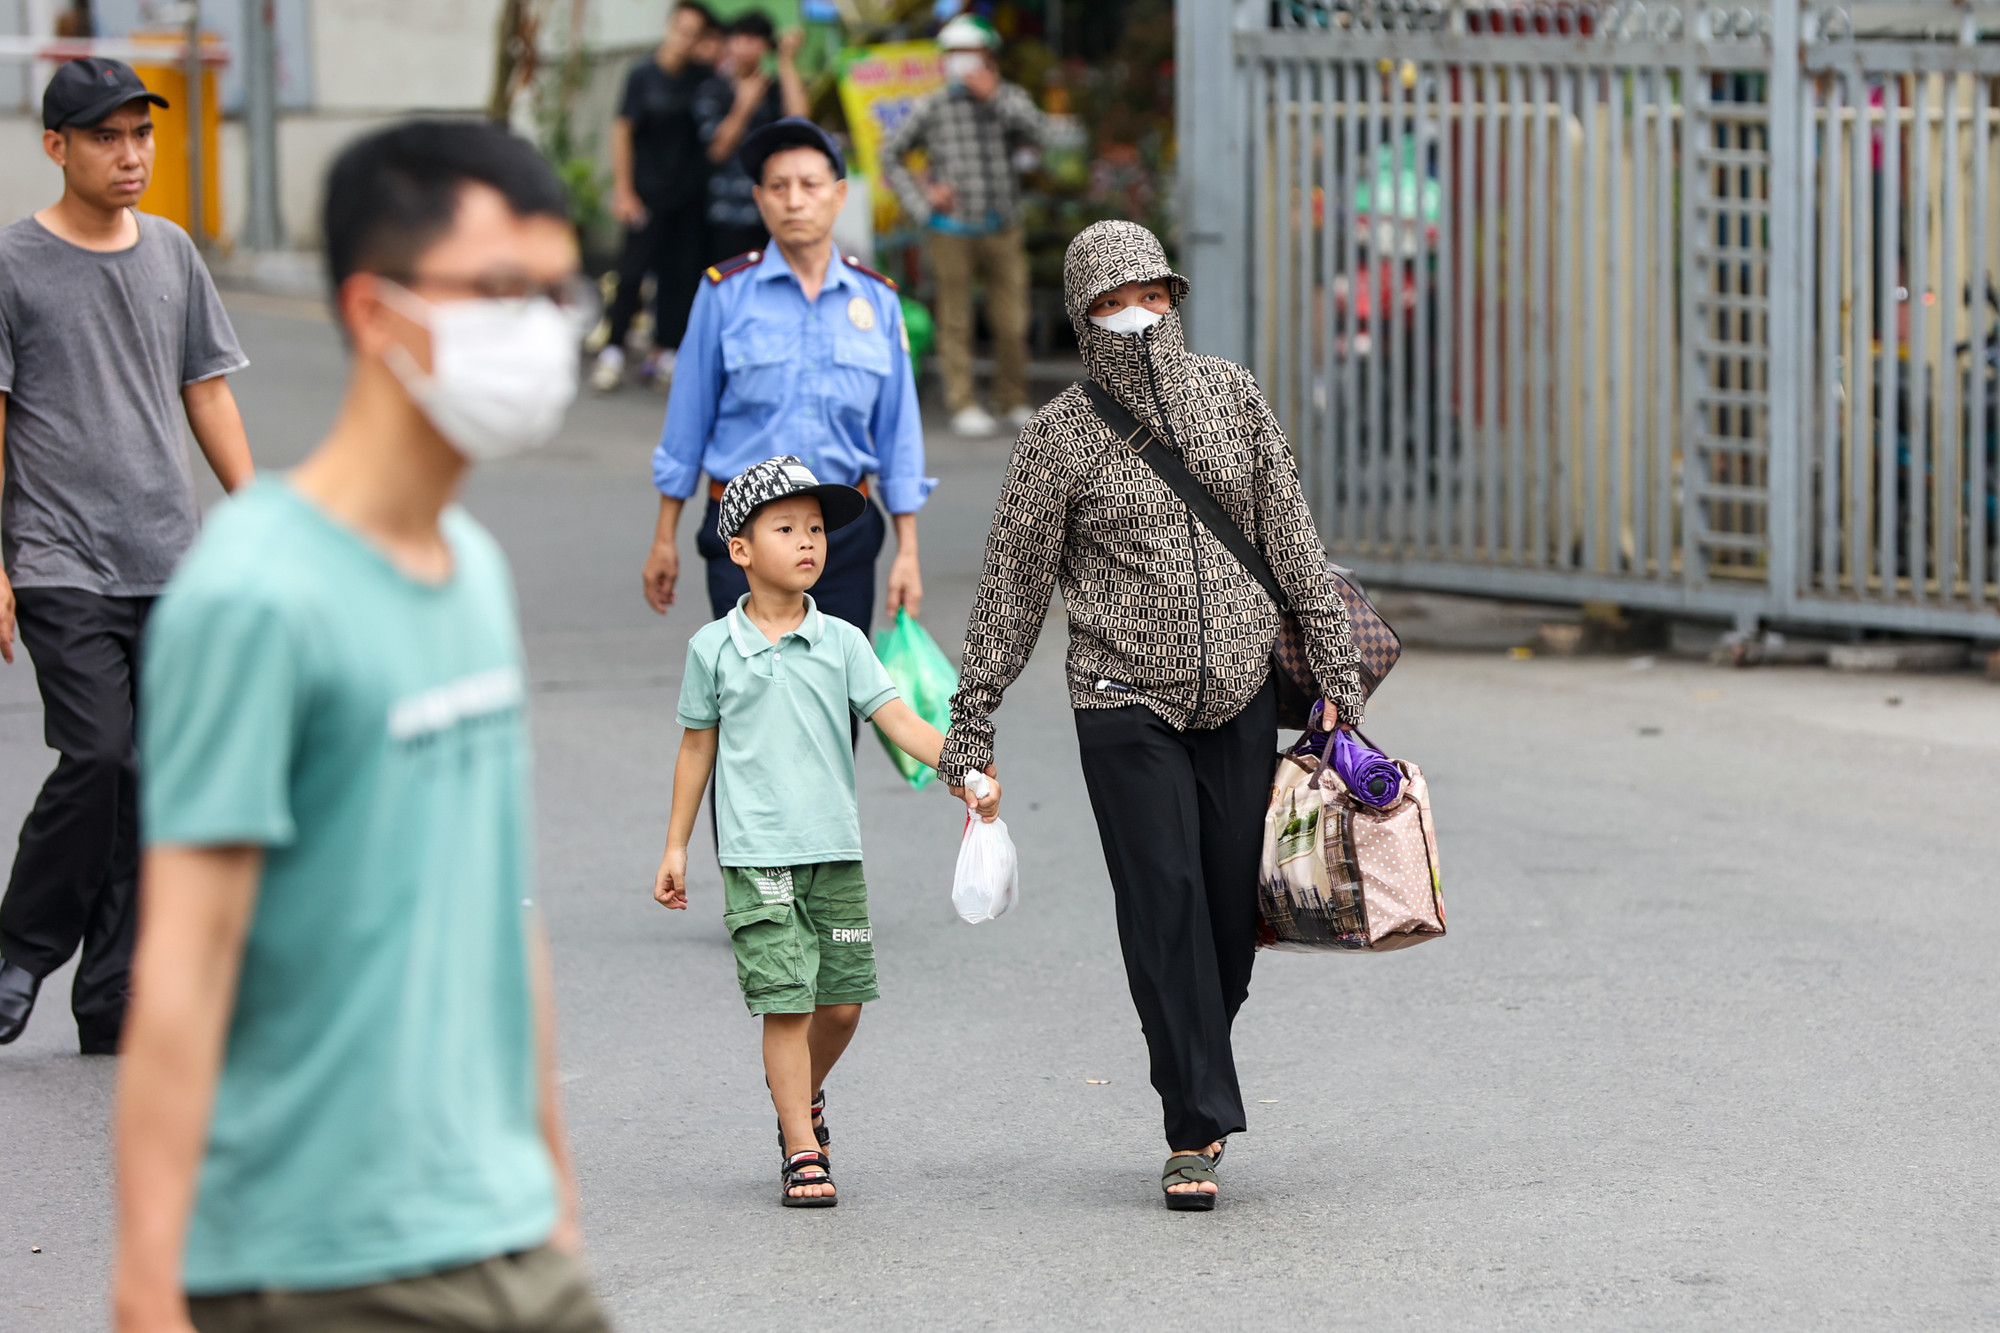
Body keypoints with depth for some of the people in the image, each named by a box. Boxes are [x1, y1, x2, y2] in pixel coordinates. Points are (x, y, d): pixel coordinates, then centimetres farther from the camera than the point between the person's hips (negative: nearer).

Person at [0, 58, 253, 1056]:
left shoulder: (171, 254, 12)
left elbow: (207, 391, 17)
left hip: (170, 564, 5)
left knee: (154, 782, 3)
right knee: (97, 758, -16)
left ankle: (112, 1007, 10)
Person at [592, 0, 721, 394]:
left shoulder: (703, 77, 4)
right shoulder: (644, 76, -4)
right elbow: (622, 130, -3)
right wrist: (623, 190, -8)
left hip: (691, 194, 3)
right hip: (649, 192, -3)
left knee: (681, 272, 3)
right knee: (633, 269, -7)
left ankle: (663, 351, 10)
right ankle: (613, 350, 0)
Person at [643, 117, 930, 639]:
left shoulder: (877, 299, 5)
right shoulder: (726, 293, -2)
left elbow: (898, 434, 9)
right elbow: (688, 418, 4)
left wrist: (907, 551, 6)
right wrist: (664, 540, 5)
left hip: (844, 534, 3)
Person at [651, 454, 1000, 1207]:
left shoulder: (841, 643, 4)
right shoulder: (715, 649, 1)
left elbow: (898, 720, -2)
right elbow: (697, 748, 9)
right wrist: (675, 848, 11)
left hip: (835, 849, 3)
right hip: (756, 855, -3)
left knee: (843, 1002, 7)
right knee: (787, 1002, -8)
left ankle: (803, 1096, 36)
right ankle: (803, 1154, -2)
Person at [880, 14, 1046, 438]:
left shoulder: (1009, 99, 4)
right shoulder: (931, 109, 0)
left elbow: (1038, 133, -14)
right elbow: (891, 155, 8)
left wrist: (994, 95, -17)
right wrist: (921, 198, -2)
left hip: (1003, 230, 2)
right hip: (952, 232, -1)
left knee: (1011, 323, 2)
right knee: (956, 323, 0)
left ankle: (1014, 403, 16)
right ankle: (963, 406, 5)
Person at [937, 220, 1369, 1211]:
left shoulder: (1230, 396, 4)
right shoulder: (1064, 433, -4)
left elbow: (1290, 541, 8)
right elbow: (1012, 581, 0)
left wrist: (1335, 669, 6)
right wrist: (971, 719, 0)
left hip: (1241, 694, 3)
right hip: (1127, 709, -3)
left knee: (1232, 909, 4)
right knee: (1164, 911, -7)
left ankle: (1193, 1066, 27)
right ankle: (1195, 1133, -4)